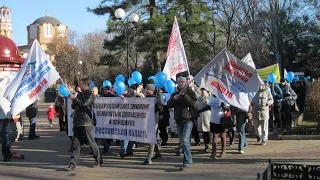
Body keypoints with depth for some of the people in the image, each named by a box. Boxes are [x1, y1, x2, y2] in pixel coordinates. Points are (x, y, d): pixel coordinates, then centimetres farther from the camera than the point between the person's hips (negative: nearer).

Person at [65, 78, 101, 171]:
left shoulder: (90, 95, -7)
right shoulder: (79, 94, 15)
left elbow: (84, 104, -21)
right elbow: (73, 106, 19)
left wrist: (74, 98, -14)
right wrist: (73, 100, -1)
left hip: (86, 123, -7)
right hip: (77, 123, 7)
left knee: (92, 143, 3)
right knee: (75, 144, 3)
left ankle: (98, 160, 18)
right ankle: (73, 164, 4)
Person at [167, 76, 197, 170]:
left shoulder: (190, 92, 0)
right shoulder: (175, 93, 15)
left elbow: (193, 103, -16)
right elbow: (169, 105, 6)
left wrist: (184, 95, -21)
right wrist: (174, 98, -11)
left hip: (188, 119, -6)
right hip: (179, 120, 6)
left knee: (185, 141, -16)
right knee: (182, 142, 11)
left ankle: (187, 162, -12)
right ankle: (188, 160, 22)